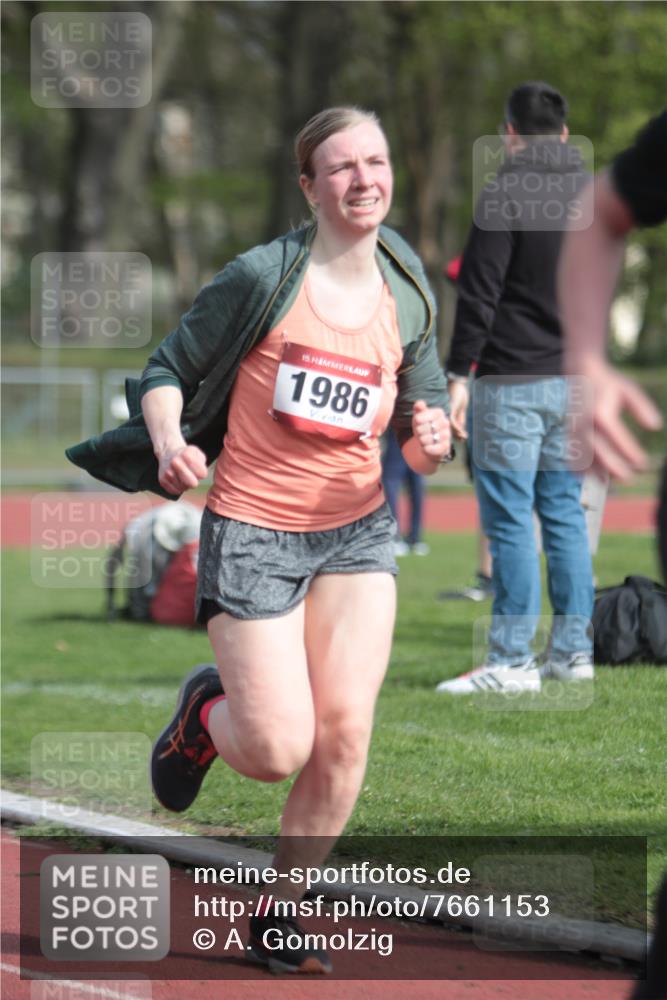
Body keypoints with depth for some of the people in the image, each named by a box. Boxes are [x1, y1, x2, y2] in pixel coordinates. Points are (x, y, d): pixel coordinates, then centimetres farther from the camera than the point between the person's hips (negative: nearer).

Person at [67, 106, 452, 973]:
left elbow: (423, 410, 12)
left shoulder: (408, 300, 2)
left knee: (345, 732, -9)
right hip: (252, 531, -4)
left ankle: (280, 910, 11)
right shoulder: (263, 277, -11)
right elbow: (168, 371, -3)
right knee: (278, 753, -8)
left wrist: (430, 439, -12)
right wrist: (169, 444, -23)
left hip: (356, 531, 4)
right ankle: (207, 711, 29)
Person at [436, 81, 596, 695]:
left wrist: (458, 375, -11)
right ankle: (573, 651, 14)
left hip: (512, 380, -7)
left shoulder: (504, 195, -11)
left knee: (509, 519, -5)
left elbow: (479, 293, -14)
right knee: (565, 513, 12)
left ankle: (512, 661, -6)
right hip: (575, 382, 7)